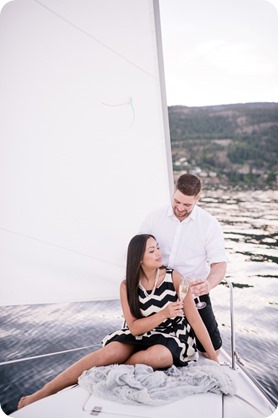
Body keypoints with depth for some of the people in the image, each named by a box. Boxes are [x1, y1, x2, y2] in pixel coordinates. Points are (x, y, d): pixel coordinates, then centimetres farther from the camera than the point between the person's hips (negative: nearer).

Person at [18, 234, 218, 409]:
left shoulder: (174, 277, -15)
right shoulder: (127, 286, -8)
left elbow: (194, 318, -11)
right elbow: (134, 328, -13)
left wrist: (214, 358, -10)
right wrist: (163, 314, -29)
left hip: (172, 336, -1)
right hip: (141, 334, 1)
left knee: (154, 356, -36)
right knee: (111, 352, -28)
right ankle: (44, 392, -24)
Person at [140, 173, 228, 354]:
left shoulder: (209, 223, -7)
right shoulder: (154, 218, -2)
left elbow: (220, 262, -12)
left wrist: (209, 283, -34)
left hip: (194, 291, -1)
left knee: (211, 346, -5)